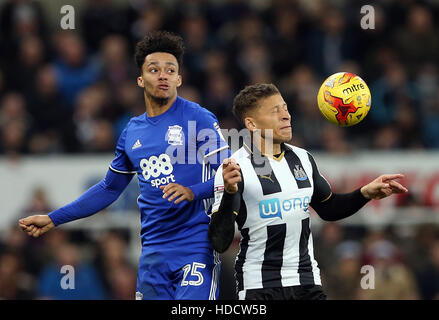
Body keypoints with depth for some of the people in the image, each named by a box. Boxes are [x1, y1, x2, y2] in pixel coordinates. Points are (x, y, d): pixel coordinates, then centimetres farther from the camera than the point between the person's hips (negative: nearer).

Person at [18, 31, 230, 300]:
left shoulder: (199, 119, -3)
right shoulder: (132, 132, 14)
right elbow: (109, 189, 25)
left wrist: (193, 192, -25)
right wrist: (53, 220, 24)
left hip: (196, 248, -5)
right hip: (153, 253, 5)